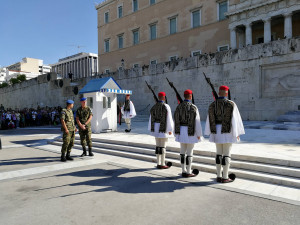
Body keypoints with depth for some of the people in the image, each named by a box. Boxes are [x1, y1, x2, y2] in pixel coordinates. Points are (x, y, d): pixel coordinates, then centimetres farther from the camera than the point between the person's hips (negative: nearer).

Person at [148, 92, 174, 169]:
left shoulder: (154, 107, 6)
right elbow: (168, 119, -14)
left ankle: (158, 163, 14)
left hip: (156, 128, 6)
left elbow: (151, 118, 8)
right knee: (163, 146, -1)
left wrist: (151, 129, 14)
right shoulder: (166, 106, -12)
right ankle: (162, 164, 4)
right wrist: (170, 130, -10)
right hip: (164, 129, -6)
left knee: (158, 145, 11)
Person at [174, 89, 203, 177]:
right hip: (191, 132, -5)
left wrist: (177, 132, 12)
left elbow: (176, 120, 5)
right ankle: (188, 172, 8)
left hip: (181, 131, 5)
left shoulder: (179, 106, 4)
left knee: (183, 151, 11)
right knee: (189, 152, 1)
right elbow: (197, 121, -13)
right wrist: (199, 134, -6)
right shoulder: (193, 107, -12)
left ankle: (184, 171, 17)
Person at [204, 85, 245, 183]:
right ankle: (225, 177, 7)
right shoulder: (231, 104, -9)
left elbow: (210, 120, 6)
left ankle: (219, 176, 15)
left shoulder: (212, 105, 4)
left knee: (219, 153, 11)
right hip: (228, 132, -4)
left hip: (217, 131, 5)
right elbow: (235, 119, -9)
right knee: (226, 154, 1)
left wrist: (210, 133, 13)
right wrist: (237, 133, -2)